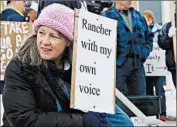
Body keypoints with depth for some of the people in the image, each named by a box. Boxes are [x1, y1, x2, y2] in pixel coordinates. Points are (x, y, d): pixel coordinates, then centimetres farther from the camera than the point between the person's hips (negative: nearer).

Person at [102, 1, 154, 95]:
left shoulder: (138, 16, 19)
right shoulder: (107, 16, 0)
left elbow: (149, 36, 23)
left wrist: (145, 52, 7)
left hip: (138, 64, 5)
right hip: (118, 65, -5)